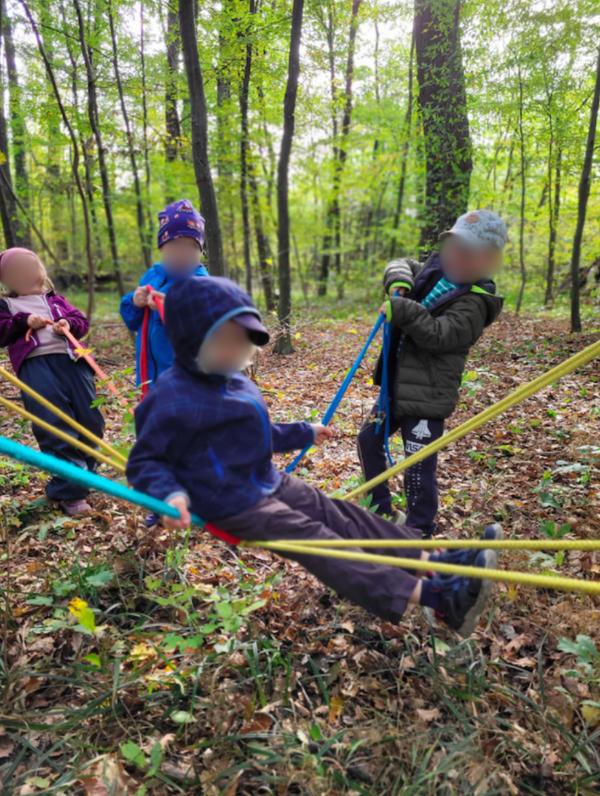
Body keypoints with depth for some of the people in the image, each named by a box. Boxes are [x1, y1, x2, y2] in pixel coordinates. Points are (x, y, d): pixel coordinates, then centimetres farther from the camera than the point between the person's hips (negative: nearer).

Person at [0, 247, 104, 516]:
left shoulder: (56, 299, 27)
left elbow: (81, 320, 17)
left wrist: (69, 324, -4)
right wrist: (24, 321, -6)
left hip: (71, 360, 4)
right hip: (35, 365, -3)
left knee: (90, 420, 2)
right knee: (55, 429, -12)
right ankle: (70, 490, -6)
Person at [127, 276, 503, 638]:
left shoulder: (235, 383, 9)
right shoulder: (173, 399, -18)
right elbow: (145, 461, -12)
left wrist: (304, 433, 33)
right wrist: (171, 493, -32)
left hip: (269, 483, 9)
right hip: (233, 504, -9)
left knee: (340, 515, -1)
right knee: (314, 539, -19)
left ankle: (435, 560, -2)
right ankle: (431, 595, -25)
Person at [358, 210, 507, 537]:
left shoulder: (475, 302, -15)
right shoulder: (435, 270, 8)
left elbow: (440, 335, -26)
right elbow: (401, 265, 13)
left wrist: (404, 312, -33)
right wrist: (398, 280, -9)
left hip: (427, 397, -9)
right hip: (397, 386, 9)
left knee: (418, 467, -6)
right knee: (369, 437, 19)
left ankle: (419, 531, 14)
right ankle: (381, 508, 36)